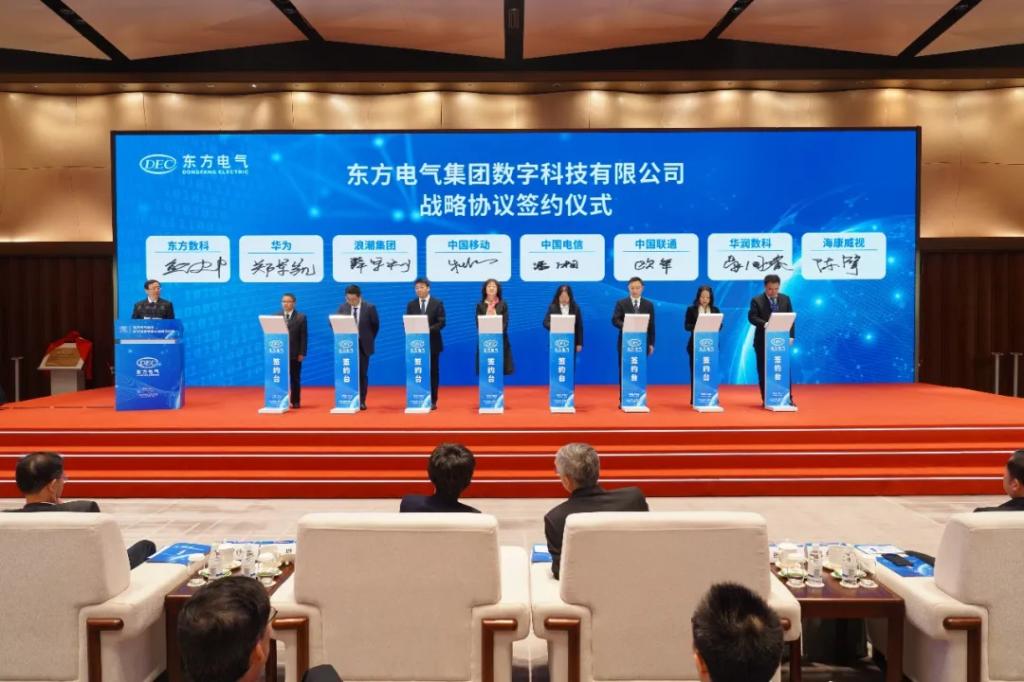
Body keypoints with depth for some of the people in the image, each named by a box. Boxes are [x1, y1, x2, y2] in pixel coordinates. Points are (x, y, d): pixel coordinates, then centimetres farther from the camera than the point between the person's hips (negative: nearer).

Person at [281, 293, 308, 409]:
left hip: (295, 354, -1)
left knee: (295, 378, 4)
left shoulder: (301, 317, 1)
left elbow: (304, 336, -2)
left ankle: (296, 401, 11)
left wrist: (302, 353, -9)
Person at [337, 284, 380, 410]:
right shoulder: (343, 307, 1)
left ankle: (361, 401, 9)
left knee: (362, 374, 3)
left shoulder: (370, 307, -6)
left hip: (363, 345, -1)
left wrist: (369, 339, 1)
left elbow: (375, 325, 2)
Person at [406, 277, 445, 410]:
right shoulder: (411, 304, 8)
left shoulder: (438, 303, 1)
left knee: (433, 372, 3)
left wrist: (428, 330, -20)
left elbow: (441, 323, -6)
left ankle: (432, 401, 8)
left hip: (432, 343, -2)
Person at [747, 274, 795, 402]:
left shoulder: (786, 299, 8)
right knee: (763, 370, 2)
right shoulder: (757, 300, -3)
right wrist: (764, 323, -31)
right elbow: (752, 317, -13)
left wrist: (791, 336, -2)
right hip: (763, 340, -2)